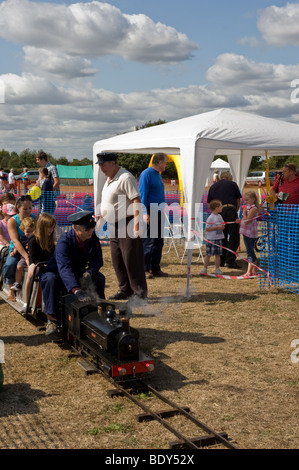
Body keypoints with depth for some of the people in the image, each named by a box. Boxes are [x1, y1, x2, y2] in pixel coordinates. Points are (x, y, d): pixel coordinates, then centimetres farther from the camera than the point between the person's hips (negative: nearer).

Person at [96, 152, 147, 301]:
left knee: (131, 259, -6)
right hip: (114, 226, 10)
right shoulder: (109, 179, 16)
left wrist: (136, 225, -26)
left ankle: (140, 291, 3)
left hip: (127, 224, -9)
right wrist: (101, 219, 28)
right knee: (117, 260, 12)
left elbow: (136, 201, -21)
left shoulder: (125, 178, -14)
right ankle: (125, 290, 22)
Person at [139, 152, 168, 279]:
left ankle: (155, 269, 17)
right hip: (150, 213, -9)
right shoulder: (146, 174, -9)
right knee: (148, 242, -6)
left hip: (159, 213, 9)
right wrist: (145, 213, -21)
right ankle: (145, 270, 0)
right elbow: (142, 195, -14)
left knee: (159, 242, 10)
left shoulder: (158, 175, 18)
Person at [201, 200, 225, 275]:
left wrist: (222, 227, -2)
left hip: (219, 238, 7)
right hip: (211, 239, -7)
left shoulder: (219, 216, 9)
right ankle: (205, 268, 7)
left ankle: (217, 269, 17)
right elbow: (207, 229, -16)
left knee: (217, 254, 10)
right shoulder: (210, 217, -14)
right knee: (208, 254, -1)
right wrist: (217, 227, -19)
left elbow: (222, 226, 20)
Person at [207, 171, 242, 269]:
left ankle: (221, 261, 13)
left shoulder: (213, 186, 20)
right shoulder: (232, 184, 12)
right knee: (234, 237, -1)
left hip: (218, 213, 4)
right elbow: (238, 202, 14)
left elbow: (210, 204, 18)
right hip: (230, 211, -4)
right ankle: (230, 261, -7)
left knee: (222, 237, 13)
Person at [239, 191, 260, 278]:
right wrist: (240, 221, 8)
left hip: (250, 233, -10)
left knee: (250, 252, -9)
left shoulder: (253, 209, -15)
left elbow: (246, 221, -22)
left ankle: (249, 272, -9)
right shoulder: (248, 207, 16)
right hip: (246, 232, 10)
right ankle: (254, 271, 21)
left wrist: (244, 212, -15)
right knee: (251, 252, 14)